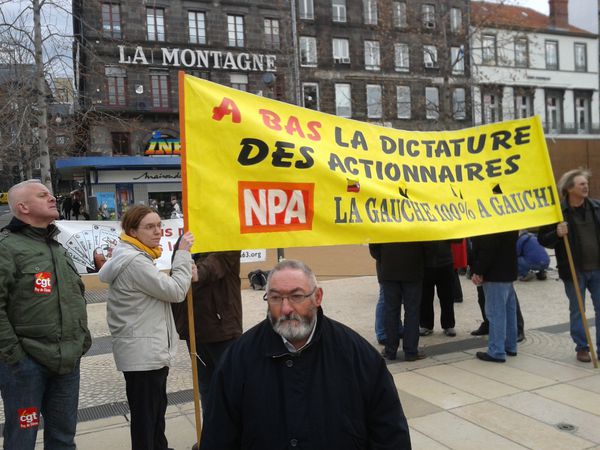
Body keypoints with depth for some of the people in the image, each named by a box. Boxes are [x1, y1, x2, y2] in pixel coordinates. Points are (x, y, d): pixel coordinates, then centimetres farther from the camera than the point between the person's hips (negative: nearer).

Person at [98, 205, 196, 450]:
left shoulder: (135, 257, 12)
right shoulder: (134, 262, -21)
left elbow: (160, 289, 16)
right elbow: (175, 292, -18)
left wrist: (184, 272, 2)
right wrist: (183, 253, -12)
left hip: (150, 351, 10)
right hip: (143, 354, -10)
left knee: (156, 411, 23)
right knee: (145, 418, 3)